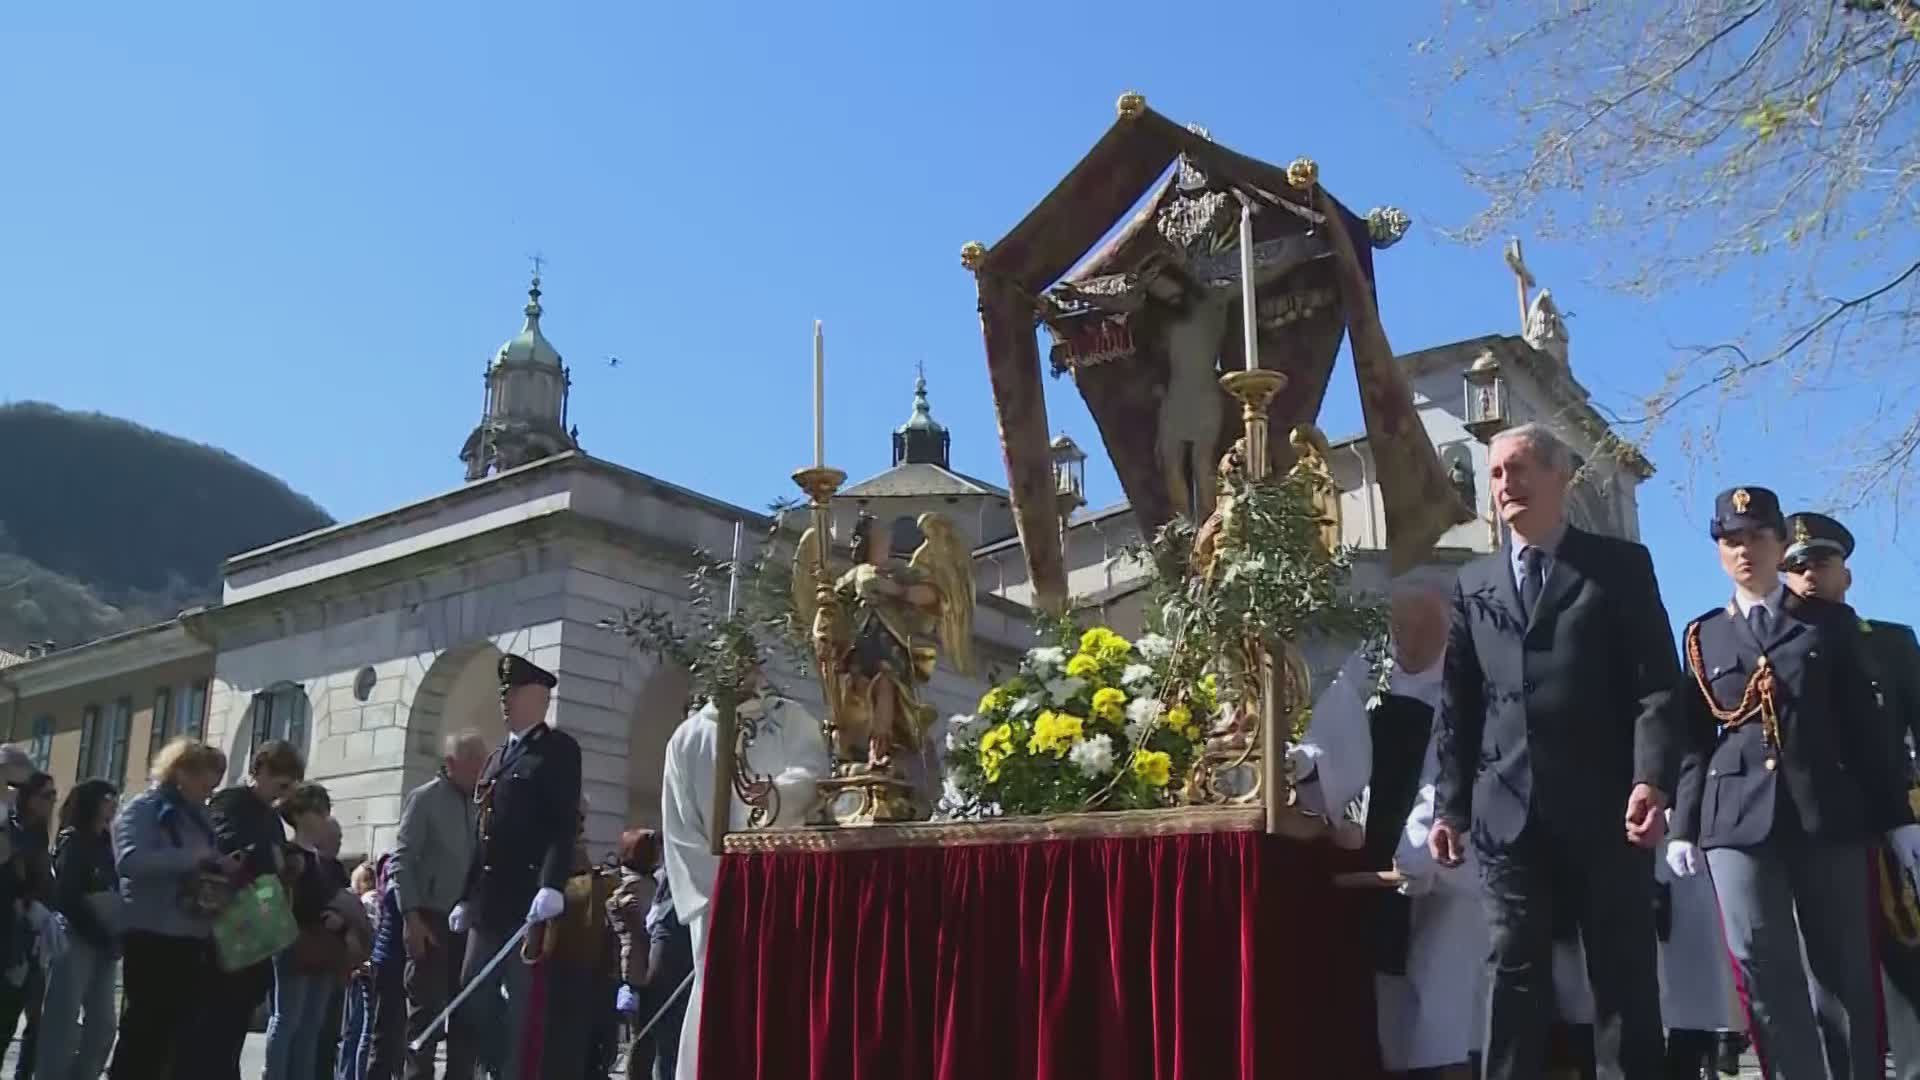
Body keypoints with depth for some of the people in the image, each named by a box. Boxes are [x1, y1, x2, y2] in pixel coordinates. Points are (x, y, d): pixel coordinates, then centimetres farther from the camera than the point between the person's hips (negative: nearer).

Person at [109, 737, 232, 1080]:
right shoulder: (143, 809, -4)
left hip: (195, 940, 7)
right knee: (144, 1030, -1)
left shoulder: (199, 816, 18)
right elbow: (130, 859, -21)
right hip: (153, 938, -7)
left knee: (197, 1035, 5)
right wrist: (195, 859, -24)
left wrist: (223, 869, 1)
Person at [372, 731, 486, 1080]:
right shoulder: (424, 799, -3)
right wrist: (411, 916, -16)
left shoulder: (479, 805, 12)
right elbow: (401, 861, -8)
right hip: (430, 918, -5)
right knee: (426, 1010, -4)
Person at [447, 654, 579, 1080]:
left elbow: (564, 824, -14)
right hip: (489, 903, 8)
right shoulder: (497, 758, 22)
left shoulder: (559, 749, -2)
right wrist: (466, 898, 18)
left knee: (522, 1004, -4)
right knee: (471, 997, 7)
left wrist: (552, 885, -25)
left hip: (530, 900, -8)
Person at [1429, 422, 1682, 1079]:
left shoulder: (1620, 565, 6)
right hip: (1508, 812, 3)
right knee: (1515, 979, 5)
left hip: (1604, 807, -2)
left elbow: (1656, 683, -2)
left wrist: (1651, 778, -16)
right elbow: (1456, 706, 12)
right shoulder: (1473, 584, 16)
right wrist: (1450, 805, 5)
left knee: (1624, 976, 4)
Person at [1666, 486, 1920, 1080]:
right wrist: (1683, 826, 3)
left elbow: (1866, 723, 7)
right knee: (1761, 966, -7)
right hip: (1738, 817, 0)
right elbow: (1695, 738, 11)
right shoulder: (1703, 636, 13)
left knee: (1845, 969, 3)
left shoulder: (1831, 621, 11)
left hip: (1830, 811, 0)